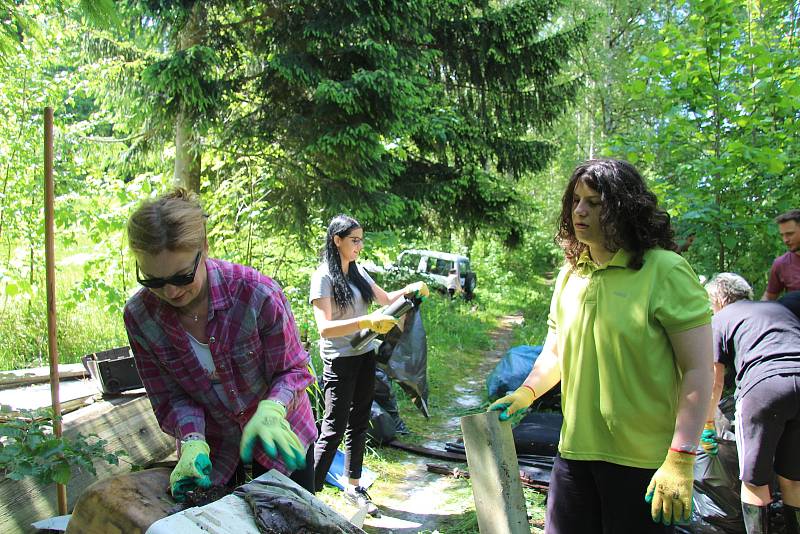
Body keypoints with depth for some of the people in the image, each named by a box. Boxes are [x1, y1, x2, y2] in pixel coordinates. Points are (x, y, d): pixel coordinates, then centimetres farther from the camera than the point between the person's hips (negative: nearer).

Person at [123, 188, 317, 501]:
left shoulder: (255, 293, -29)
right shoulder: (140, 316, -18)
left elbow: (293, 370, -20)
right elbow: (170, 398, -11)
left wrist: (270, 411, -40)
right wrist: (192, 442, -30)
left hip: (280, 432, -2)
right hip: (213, 442, 2)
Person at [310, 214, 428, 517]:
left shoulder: (358, 272, 8)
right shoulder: (323, 277, -14)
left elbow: (386, 299, 19)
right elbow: (324, 328, -23)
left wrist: (410, 290, -1)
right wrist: (367, 322, -34)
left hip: (365, 357, 7)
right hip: (340, 361, -7)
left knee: (359, 424, 15)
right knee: (334, 430, -6)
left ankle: (353, 487, 30)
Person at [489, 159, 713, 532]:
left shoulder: (665, 271, -11)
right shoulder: (569, 276, 8)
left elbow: (698, 371, -12)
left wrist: (680, 462, -17)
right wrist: (526, 392, -1)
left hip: (643, 461, -5)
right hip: (575, 451, 6)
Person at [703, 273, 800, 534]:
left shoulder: (720, 319, 18)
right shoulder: (779, 307, 31)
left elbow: (714, 383, 19)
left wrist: (708, 424, 31)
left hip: (763, 385, -5)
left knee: (754, 480, 8)